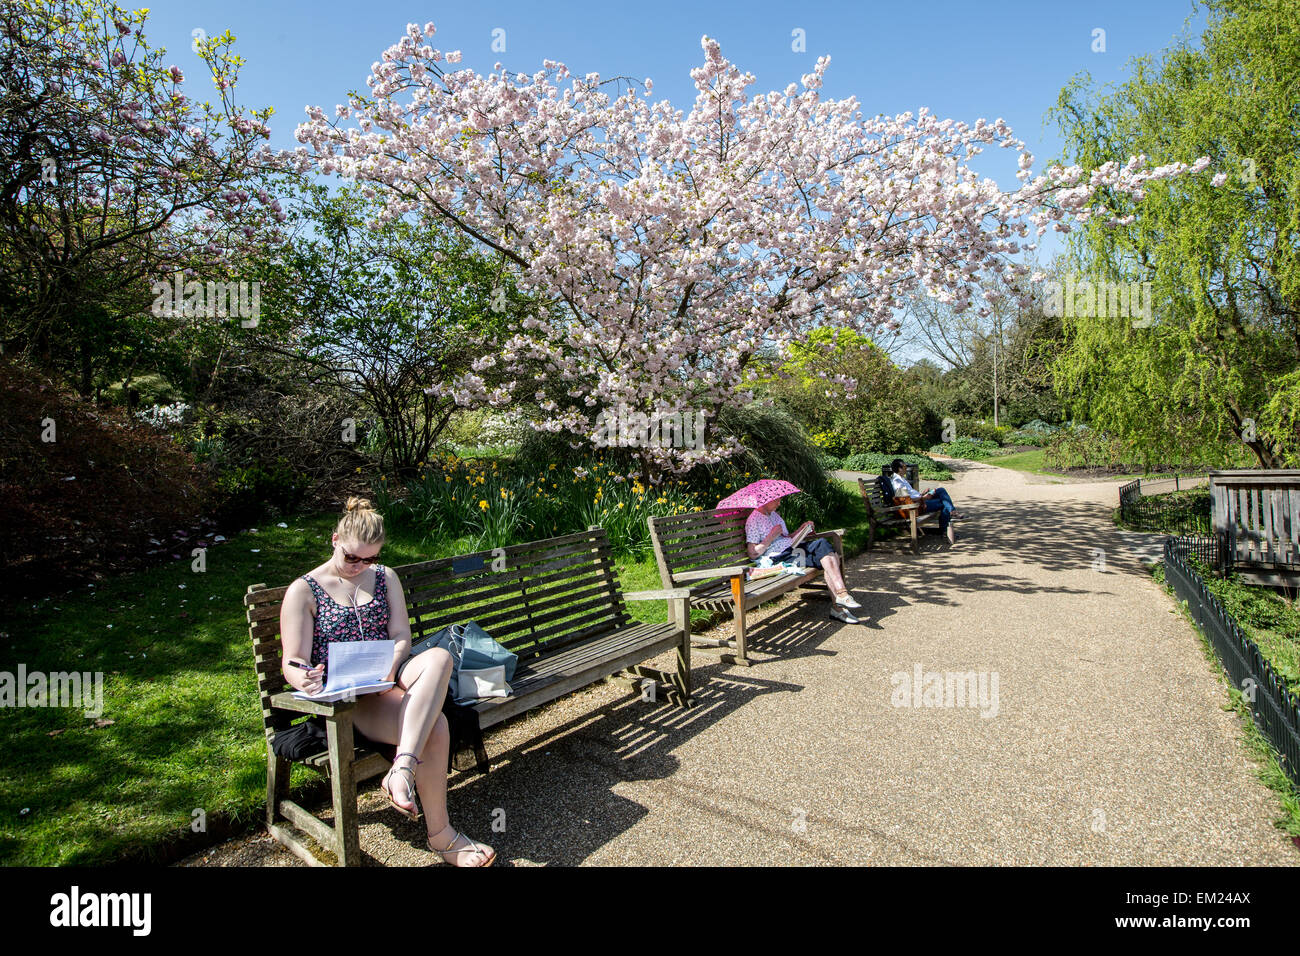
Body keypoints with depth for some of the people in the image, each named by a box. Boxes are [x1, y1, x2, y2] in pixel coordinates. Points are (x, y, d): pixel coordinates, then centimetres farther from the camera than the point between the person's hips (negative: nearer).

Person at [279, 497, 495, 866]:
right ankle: (440, 835, -17)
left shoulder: (385, 577, 15)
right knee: (435, 725, -30)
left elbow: (402, 637, 7)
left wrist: (389, 668, -17)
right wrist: (306, 680, -29)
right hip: (345, 698, -4)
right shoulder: (303, 591, 3)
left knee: (438, 656, -34)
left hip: (389, 680, 4)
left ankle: (402, 768, -41)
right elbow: (292, 662, -3)